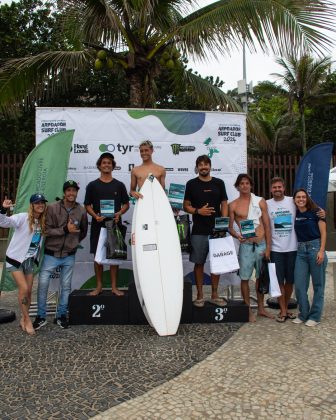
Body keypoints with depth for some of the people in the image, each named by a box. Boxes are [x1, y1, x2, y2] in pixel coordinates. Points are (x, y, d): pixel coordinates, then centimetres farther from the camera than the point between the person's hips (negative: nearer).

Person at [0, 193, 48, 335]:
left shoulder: (42, 222, 3)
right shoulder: (22, 218, -15)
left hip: (29, 260, 6)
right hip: (15, 258, -5)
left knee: (28, 291, 8)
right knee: (24, 289, -10)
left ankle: (23, 319, 27)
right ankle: (27, 319, 8)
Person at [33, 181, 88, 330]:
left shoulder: (81, 210, 0)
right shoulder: (52, 208, -8)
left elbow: (83, 232, 13)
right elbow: (46, 230, -12)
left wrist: (73, 242, 10)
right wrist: (65, 230, -18)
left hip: (69, 256, 2)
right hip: (51, 254, -2)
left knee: (66, 286, 9)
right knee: (43, 284, -2)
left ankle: (61, 315, 25)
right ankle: (41, 316, 16)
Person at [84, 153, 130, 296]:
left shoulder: (119, 185, 8)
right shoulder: (92, 185, 6)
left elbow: (126, 204, 10)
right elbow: (87, 205, 6)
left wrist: (119, 213, -10)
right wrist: (95, 216, -13)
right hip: (98, 225, 0)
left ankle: (114, 287, 14)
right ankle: (99, 286, 18)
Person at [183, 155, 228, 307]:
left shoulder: (219, 183, 9)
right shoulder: (191, 184, 4)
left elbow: (224, 204, 8)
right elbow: (186, 206, 5)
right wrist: (198, 211, -14)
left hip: (216, 230, 2)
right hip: (199, 231, -2)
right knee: (199, 263, 3)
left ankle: (214, 295, 21)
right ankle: (200, 296, 15)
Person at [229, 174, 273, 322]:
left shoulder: (260, 201, 5)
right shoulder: (233, 205, 2)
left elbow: (267, 225, 3)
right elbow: (230, 227, 3)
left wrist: (268, 247, -2)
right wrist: (237, 235, -19)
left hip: (261, 244, 2)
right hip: (246, 245, -2)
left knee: (260, 277, 13)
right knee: (245, 278, 2)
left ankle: (261, 308, 28)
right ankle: (248, 310, 17)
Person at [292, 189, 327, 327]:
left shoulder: (315, 212, -3)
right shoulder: (294, 214, 8)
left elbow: (323, 232, -5)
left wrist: (321, 251, -13)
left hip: (315, 248, -4)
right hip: (300, 250, 4)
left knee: (318, 284, 5)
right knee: (299, 285, 3)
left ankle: (315, 316, 16)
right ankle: (303, 314, 19)